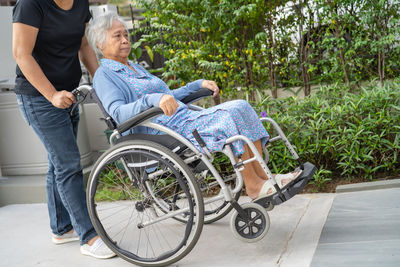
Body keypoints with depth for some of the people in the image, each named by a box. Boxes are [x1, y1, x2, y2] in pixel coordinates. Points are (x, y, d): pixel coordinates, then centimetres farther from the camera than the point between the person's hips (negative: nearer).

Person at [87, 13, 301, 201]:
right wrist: (154, 99, -35)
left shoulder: (135, 68, 27)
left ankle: (263, 176, -12)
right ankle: (253, 186, -17)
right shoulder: (104, 76, -1)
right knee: (229, 118, -25)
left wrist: (199, 84, 22)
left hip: (185, 118, 9)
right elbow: (118, 113, -20)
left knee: (241, 107, -9)